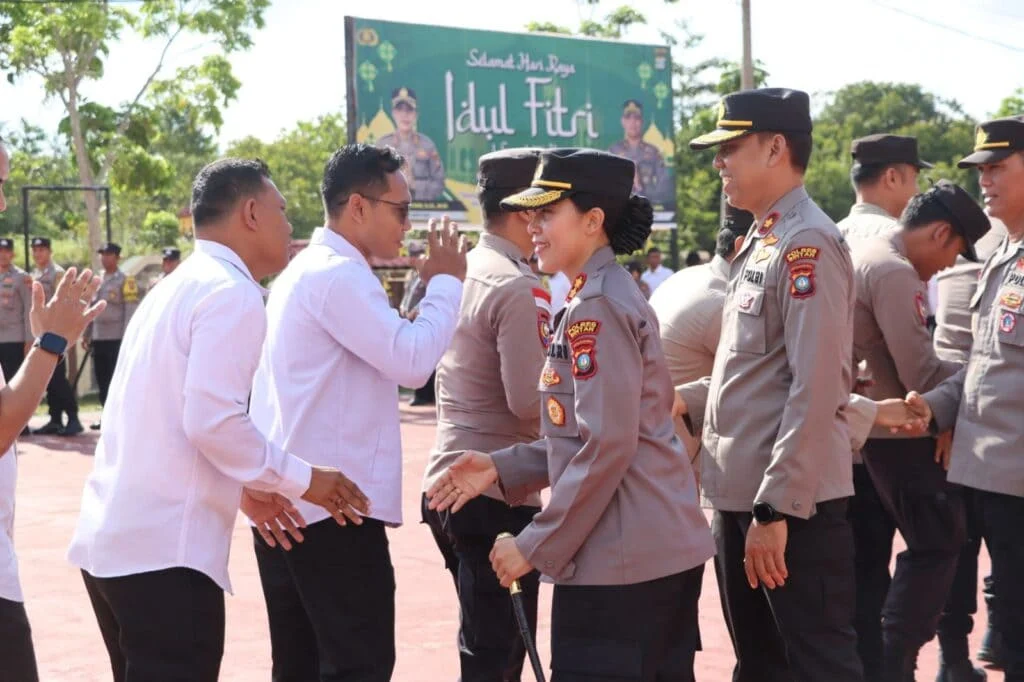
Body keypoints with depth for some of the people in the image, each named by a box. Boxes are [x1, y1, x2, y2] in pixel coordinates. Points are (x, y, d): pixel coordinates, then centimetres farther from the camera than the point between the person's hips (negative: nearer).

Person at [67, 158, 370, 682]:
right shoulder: (233, 294, -11)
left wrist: (244, 489, 19)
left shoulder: (177, 288, 18)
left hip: (113, 539, 9)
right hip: (163, 551, -9)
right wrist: (299, 480, -9)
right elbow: (213, 419, -20)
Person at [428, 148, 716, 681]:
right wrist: (502, 468, 10)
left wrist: (535, 546, -14)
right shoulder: (608, 296, 15)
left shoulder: (596, 307, -15)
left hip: (619, 559, -10)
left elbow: (606, 447, -21)